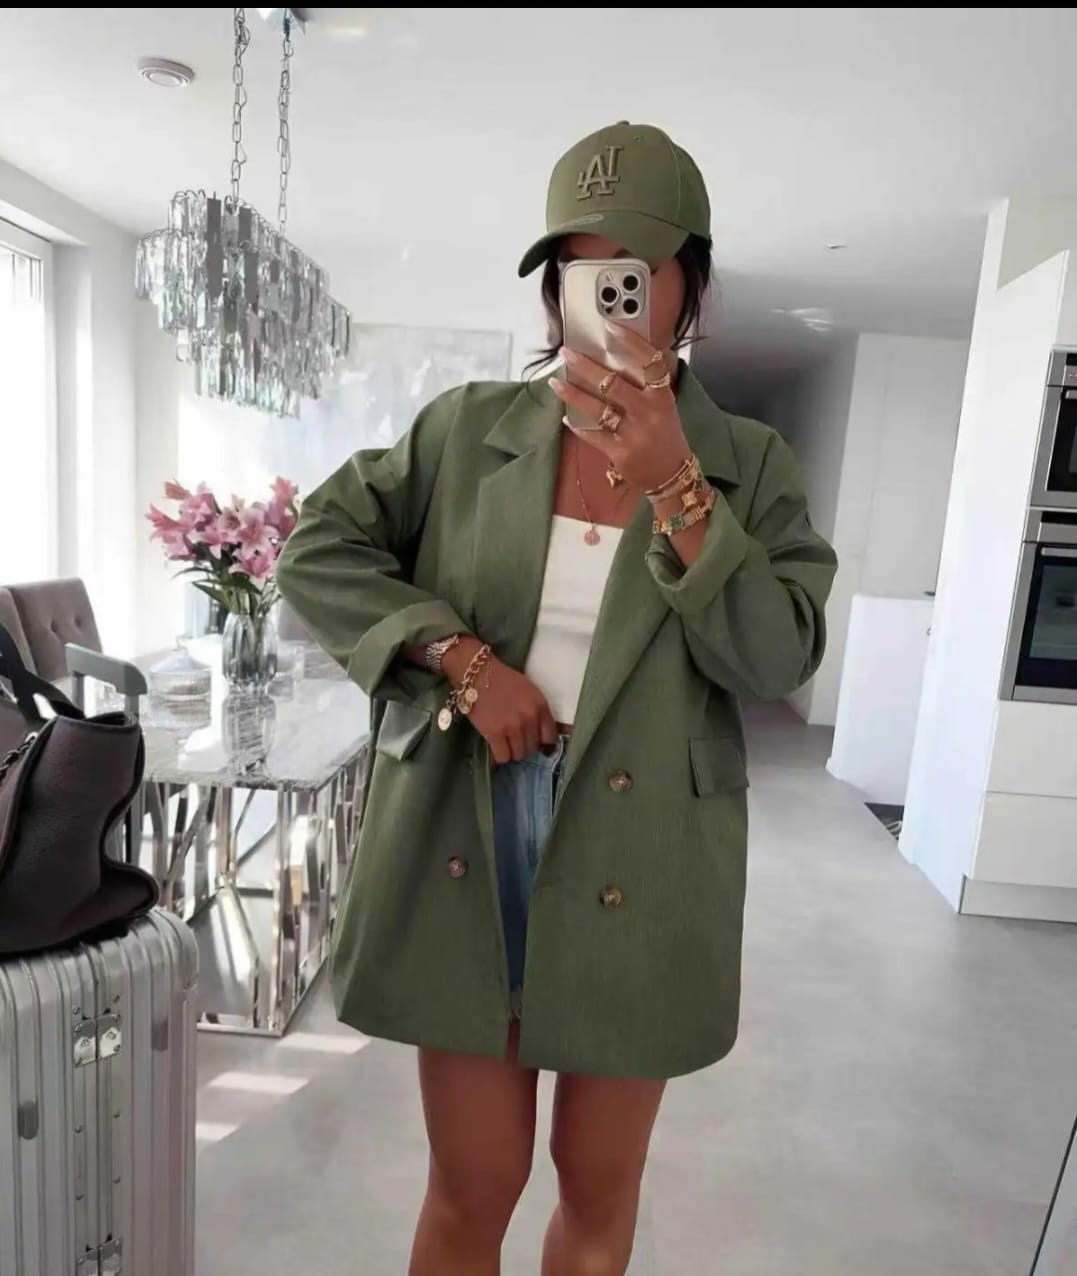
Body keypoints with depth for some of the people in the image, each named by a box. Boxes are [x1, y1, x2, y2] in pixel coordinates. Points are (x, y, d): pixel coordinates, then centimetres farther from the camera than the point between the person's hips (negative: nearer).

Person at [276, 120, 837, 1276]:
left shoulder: (746, 463, 1)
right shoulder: (469, 426, 3)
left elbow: (779, 660, -8)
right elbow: (316, 550, 1)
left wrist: (672, 486, -19)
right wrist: (461, 655, -12)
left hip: (635, 860, 1)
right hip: (464, 839, 0)